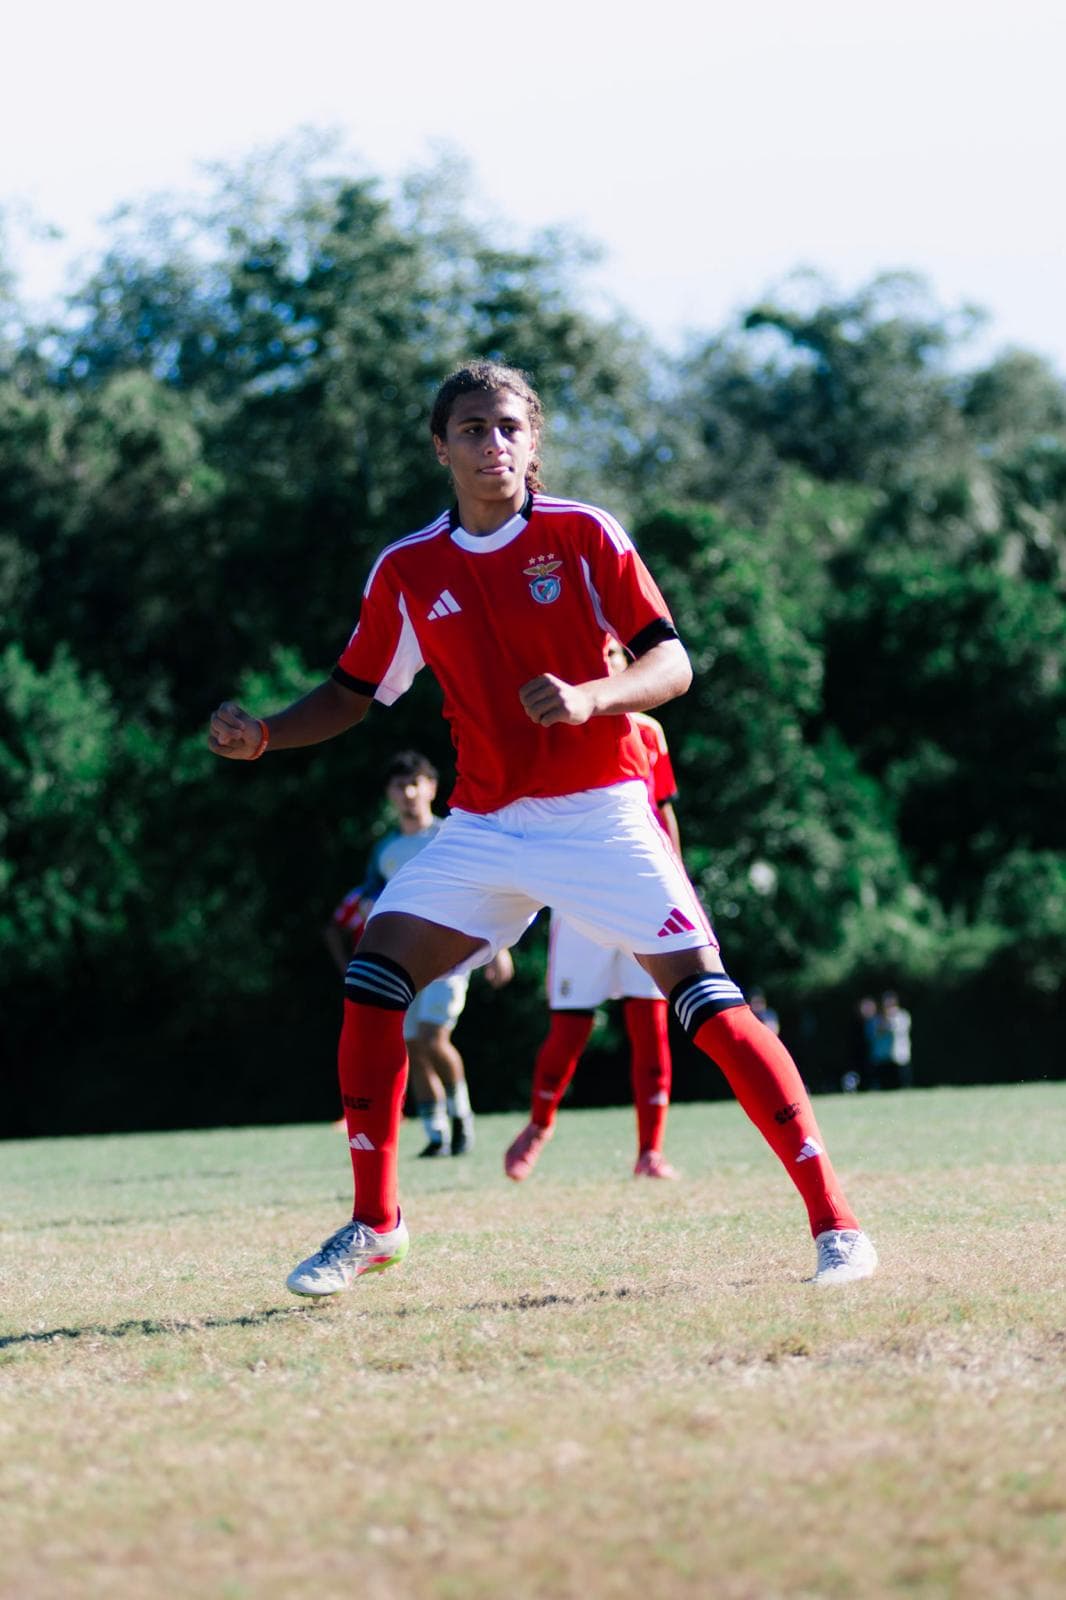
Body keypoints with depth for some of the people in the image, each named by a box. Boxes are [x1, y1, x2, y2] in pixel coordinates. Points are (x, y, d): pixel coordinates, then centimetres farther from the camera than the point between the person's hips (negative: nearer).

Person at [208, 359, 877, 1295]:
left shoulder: (583, 535, -6)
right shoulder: (407, 571, 2)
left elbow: (672, 663, -9)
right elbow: (352, 694, 12)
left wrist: (590, 697, -28)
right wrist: (264, 735, -6)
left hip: (600, 815, -4)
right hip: (484, 827, 4)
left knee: (706, 997, -15)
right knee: (372, 980, -9)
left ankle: (833, 1217, -10)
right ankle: (374, 1224, 6)